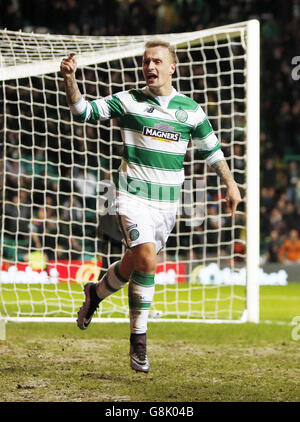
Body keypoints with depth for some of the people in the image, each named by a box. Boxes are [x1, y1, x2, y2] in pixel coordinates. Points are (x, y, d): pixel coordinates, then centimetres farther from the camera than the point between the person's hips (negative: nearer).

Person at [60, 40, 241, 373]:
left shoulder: (191, 110, 7)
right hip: (133, 195, -4)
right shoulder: (128, 101, 0)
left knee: (136, 261, 6)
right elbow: (84, 111, -3)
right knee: (146, 258, -21)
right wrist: (70, 80, -18)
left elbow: (211, 149, 18)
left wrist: (230, 184, 13)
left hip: (167, 201, 4)